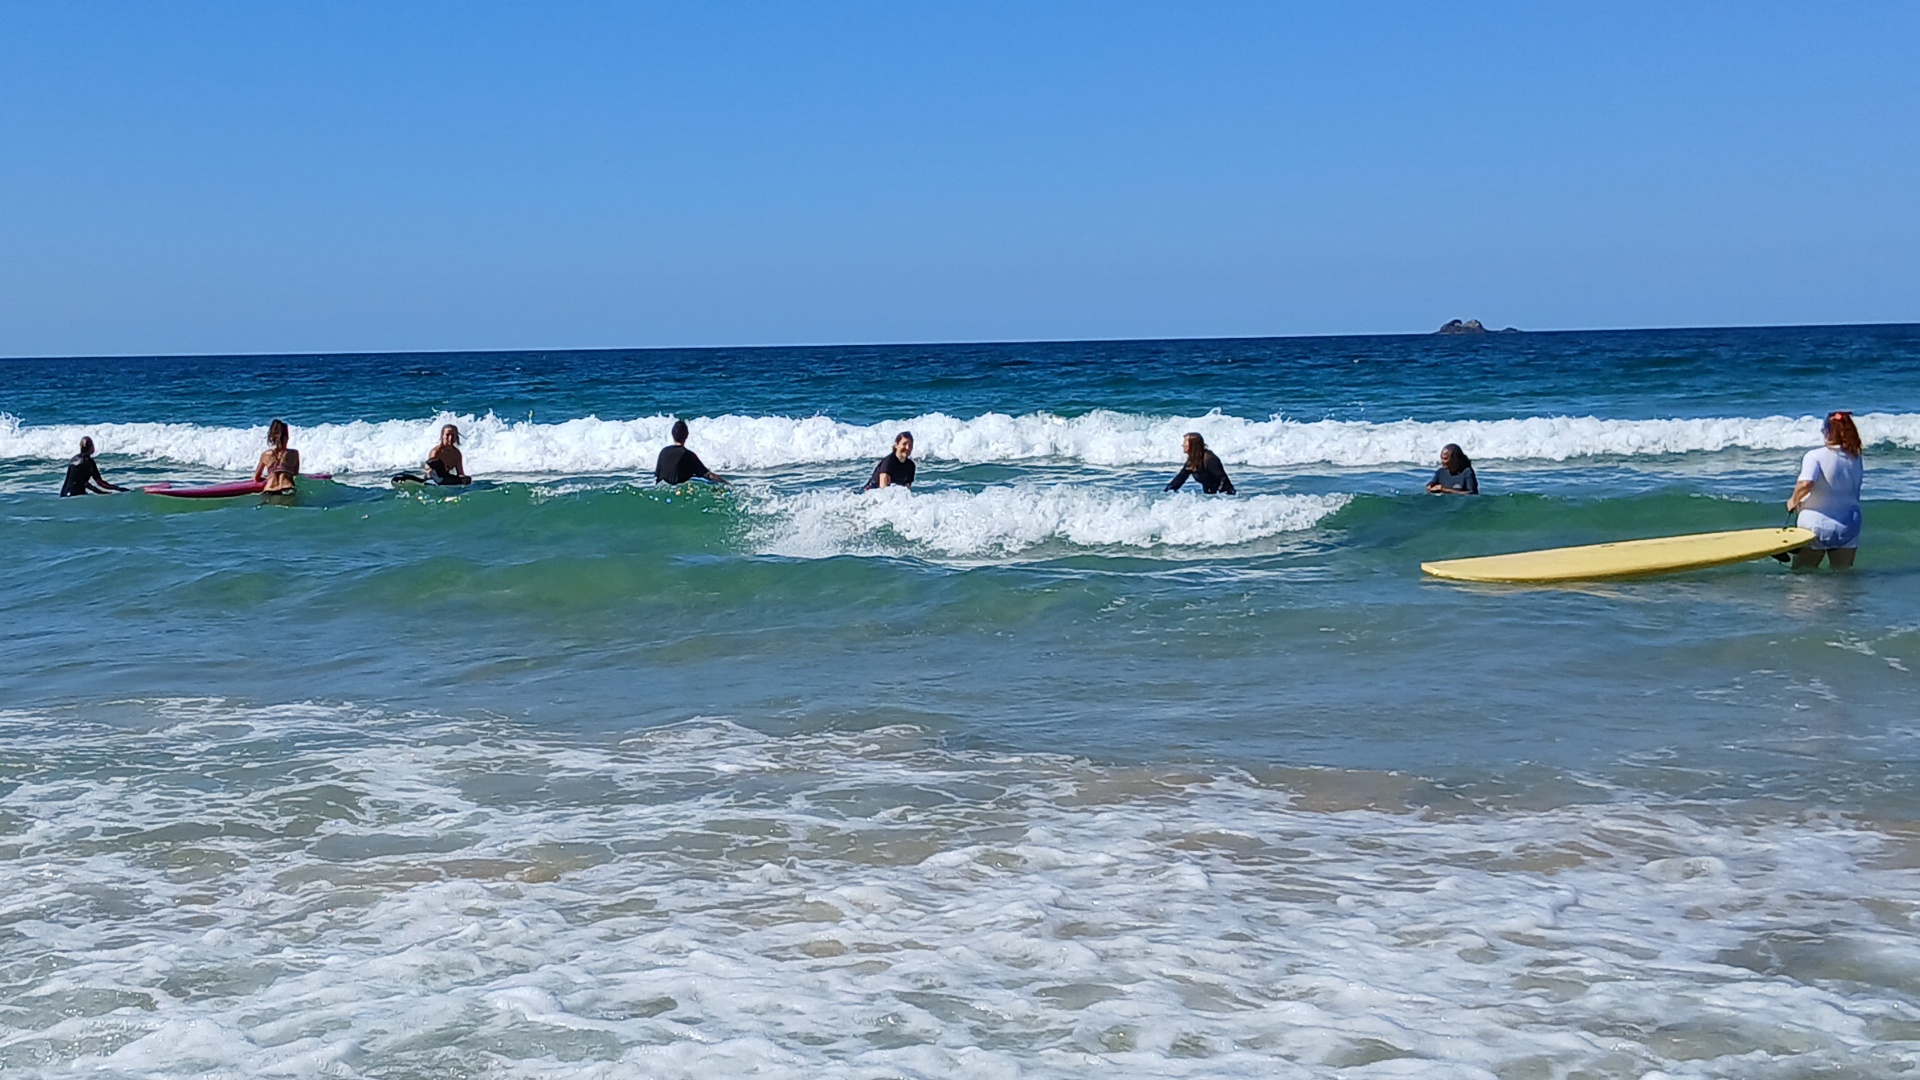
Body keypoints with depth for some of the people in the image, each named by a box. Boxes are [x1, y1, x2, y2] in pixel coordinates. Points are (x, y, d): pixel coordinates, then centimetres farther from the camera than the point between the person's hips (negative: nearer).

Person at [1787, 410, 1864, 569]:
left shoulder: (1815, 456, -14)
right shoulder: (1855, 459, 4)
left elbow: (1805, 484, -29)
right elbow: (1855, 493, 11)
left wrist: (1794, 500, -11)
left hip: (1817, 528, -4)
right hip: (1849, 530, 4)